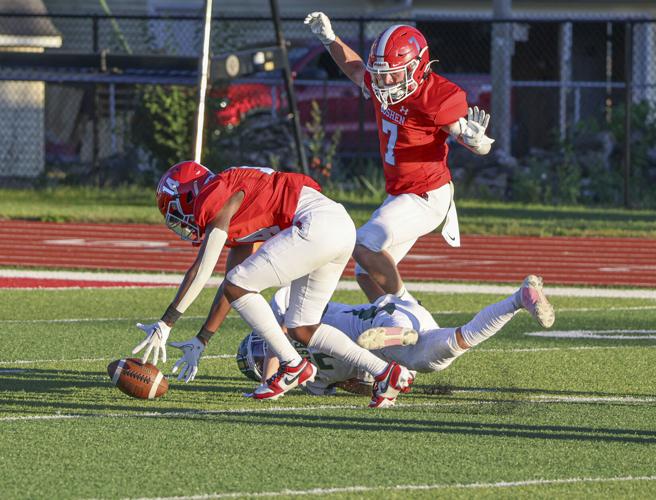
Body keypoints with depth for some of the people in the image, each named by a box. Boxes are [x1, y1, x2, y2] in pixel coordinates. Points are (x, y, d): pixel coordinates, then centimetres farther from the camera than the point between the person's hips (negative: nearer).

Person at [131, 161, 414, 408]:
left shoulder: (216, 199, -2)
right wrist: (201, 340, 30)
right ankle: (386, 373, 11)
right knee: (301, 328, 15)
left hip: (317, 225, -10)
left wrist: (165, 324, -7)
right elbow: (230, 286, 29)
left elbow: (201, 272, -8)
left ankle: (293, 366, 1)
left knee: (238, 286, -4)